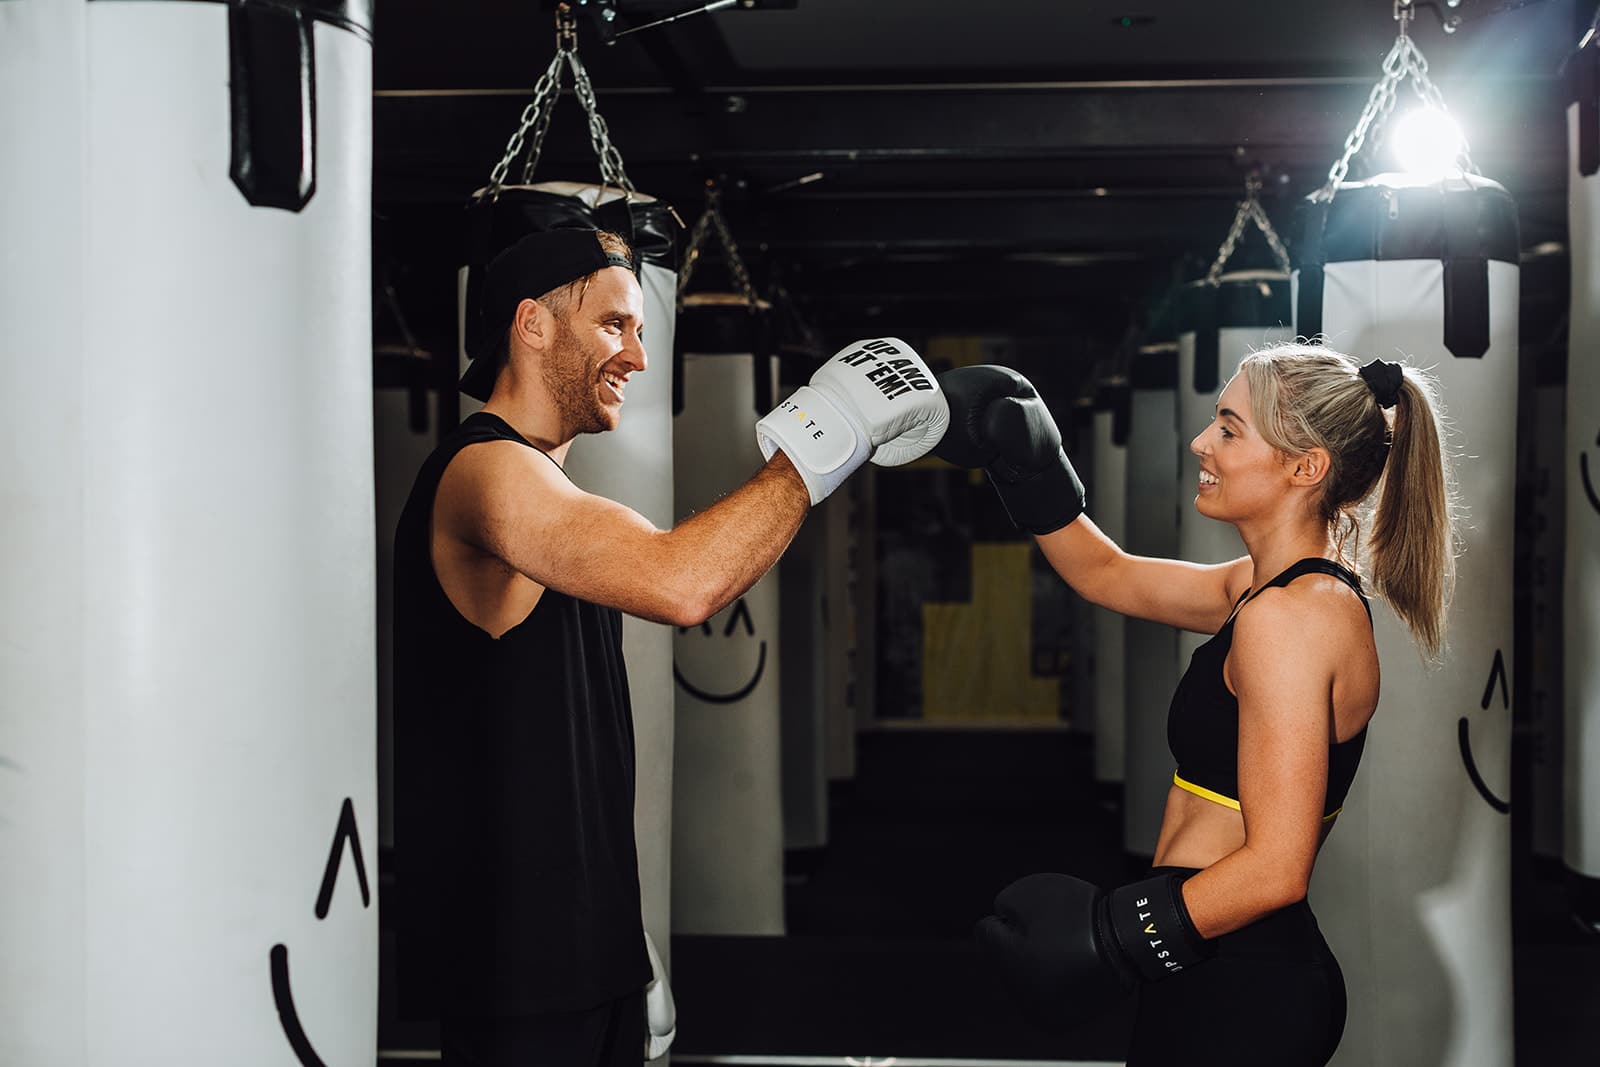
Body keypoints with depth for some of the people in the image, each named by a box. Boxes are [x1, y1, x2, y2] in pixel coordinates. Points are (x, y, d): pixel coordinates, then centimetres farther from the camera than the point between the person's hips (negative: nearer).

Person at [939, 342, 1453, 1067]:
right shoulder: (1260, 584, 9)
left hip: (1235, 1004, -9)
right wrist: (1025, 462, 11)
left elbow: (1275, 868, -24)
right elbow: (1106, 574, 23)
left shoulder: (1289, 614, -20)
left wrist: (1103, 938, -19)